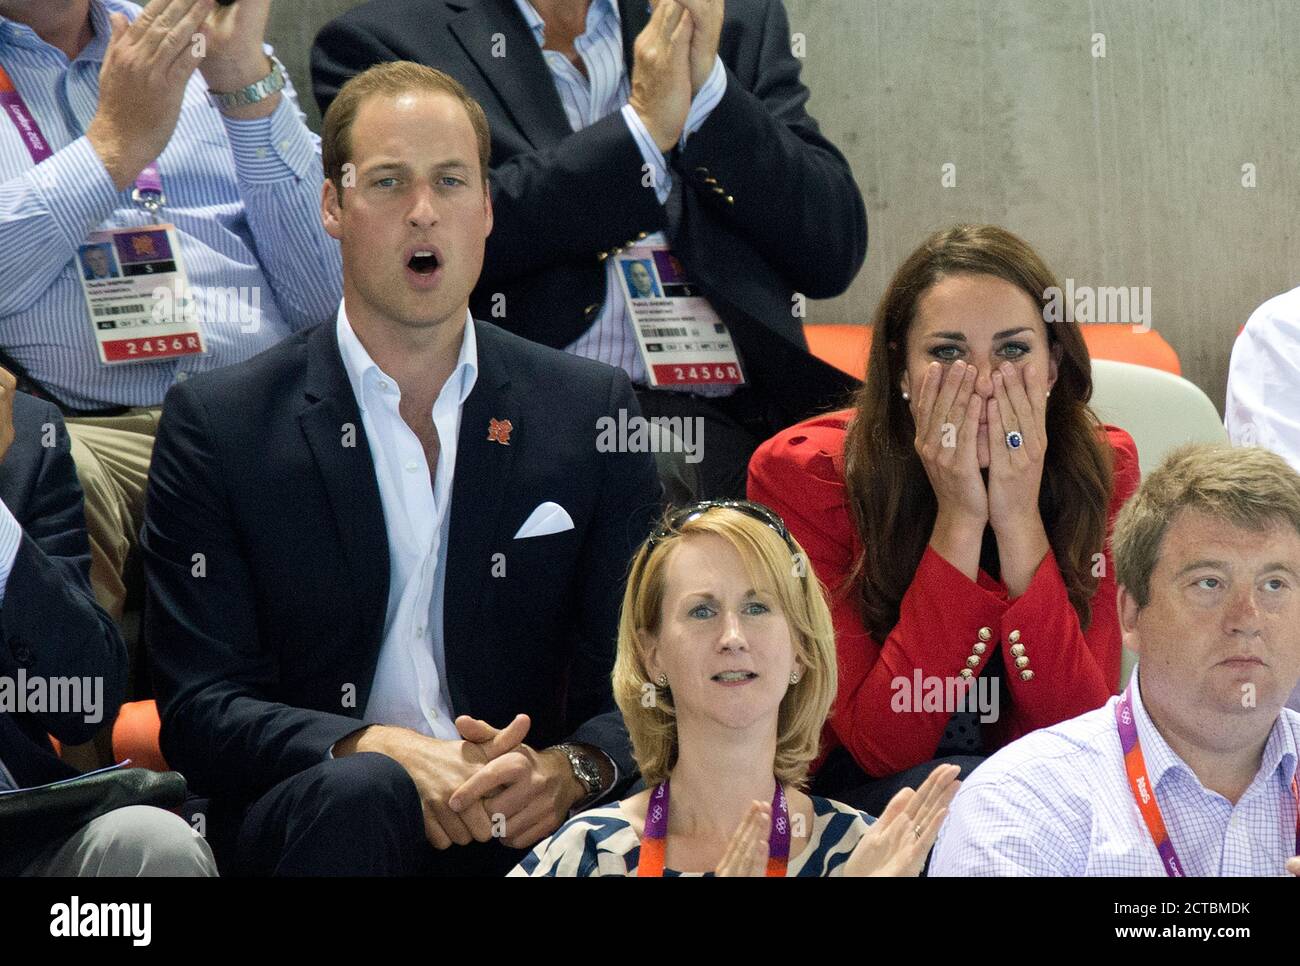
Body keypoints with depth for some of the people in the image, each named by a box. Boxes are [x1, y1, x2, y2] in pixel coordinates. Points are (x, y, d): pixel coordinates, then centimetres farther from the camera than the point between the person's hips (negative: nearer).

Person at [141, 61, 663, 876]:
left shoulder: (590, 411, 11)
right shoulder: (217, 425, 4)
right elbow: (200, 708, -2)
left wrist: (568, 770, -14)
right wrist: (379, 749, -20)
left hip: (525, 823, 1)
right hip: (296, 824, -1)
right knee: (362, 791, -36)